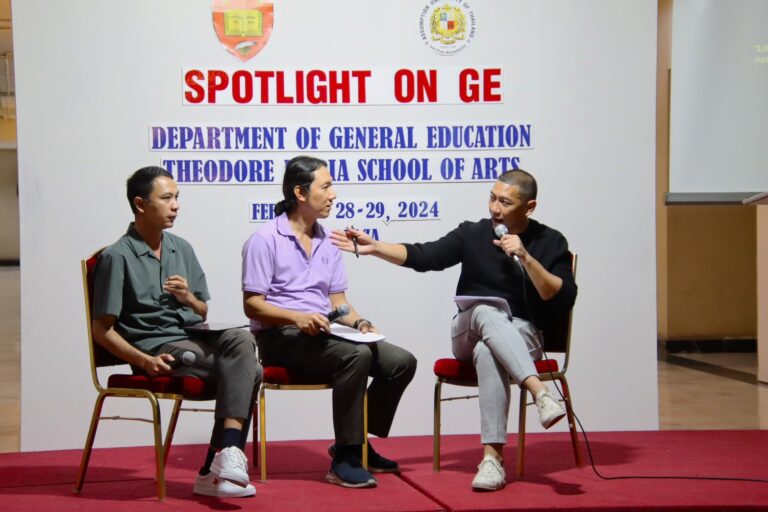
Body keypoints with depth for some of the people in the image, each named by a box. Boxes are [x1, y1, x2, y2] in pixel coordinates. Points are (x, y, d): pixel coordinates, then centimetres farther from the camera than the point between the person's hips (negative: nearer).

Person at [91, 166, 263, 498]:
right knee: (248, 370, -26)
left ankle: (221, 461, -35)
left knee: (240, 339, -30)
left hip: (195, 338, 6)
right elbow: (102, 330, -4)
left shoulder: (182, 249, 17)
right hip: (157, 347, -6)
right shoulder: (117, 257, -2)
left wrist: (189, 299, -1)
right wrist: (144, 361, -18)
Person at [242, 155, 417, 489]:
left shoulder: (328, 243, 15)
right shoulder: (265, 240, -6)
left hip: (321, 334, 7)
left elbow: (338, 301, 16)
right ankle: (344, 459, -25)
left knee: (402, 361, -8)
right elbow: (252, 305, -10)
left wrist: (359, 322, -6)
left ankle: (357, 443, 7)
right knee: (357, 356, -33)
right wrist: (297, 317, -26)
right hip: (280, 336, -7)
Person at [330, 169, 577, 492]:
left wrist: (526, 259, -18)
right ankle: (540, 392, -52)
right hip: (468, 332, 2)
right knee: (487, 312, -36)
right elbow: (422, 257, 1)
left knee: (488, 352, -38)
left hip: (522, 335, -2)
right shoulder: (472, 234, 4)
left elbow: (564, 300, -8)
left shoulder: (550, 242, 1)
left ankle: (493, 457, -45)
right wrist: (374, 247, -10)